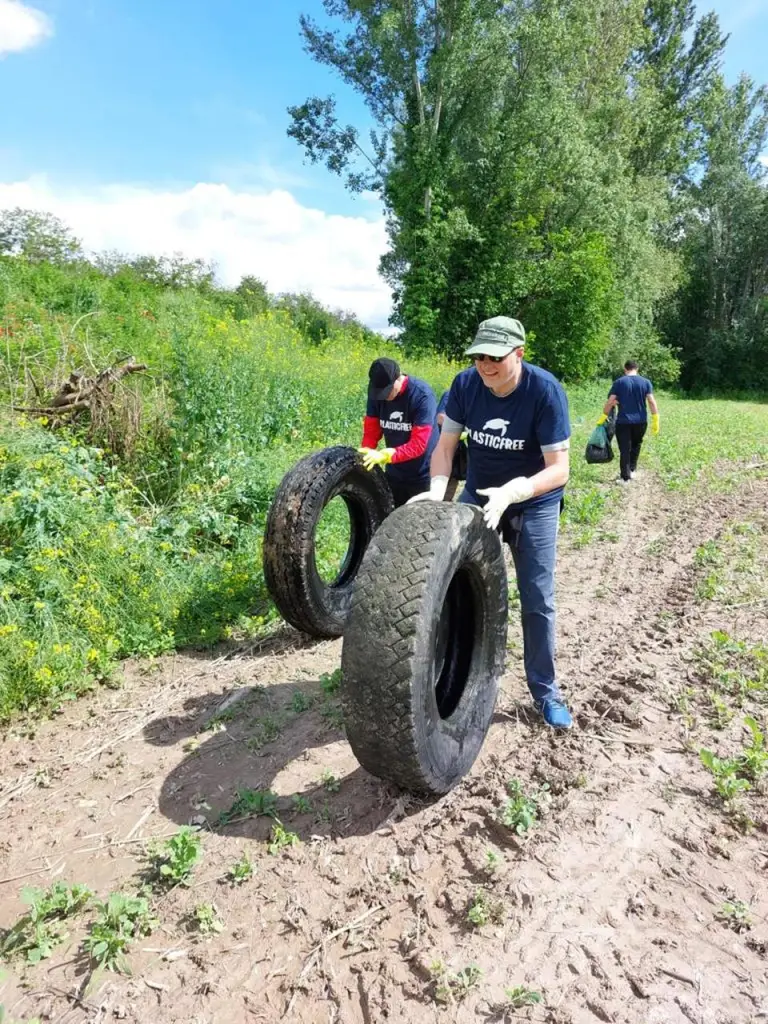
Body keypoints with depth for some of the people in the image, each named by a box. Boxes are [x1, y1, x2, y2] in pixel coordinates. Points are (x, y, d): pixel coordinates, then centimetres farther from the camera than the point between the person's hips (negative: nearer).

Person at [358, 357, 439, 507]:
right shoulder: (376, 391, -7)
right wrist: (365, 456, -24)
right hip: (394, 475, 5)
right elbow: (371, 431, -5)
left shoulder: (422, 395, -24)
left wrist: (385, 455, -39)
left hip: (423, 476, -5)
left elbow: (418, 444, -28)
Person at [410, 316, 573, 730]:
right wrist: (437, 489, -27)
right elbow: (445, 444, -8)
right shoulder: (465, 384, -15)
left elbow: (559, 469, -26)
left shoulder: (546, 390, -25)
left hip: (534, 503, -3)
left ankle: (544, 690, 20)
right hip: (477, 496, 3)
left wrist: (512, 492, -42)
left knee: (537, 600, 1)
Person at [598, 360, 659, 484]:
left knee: (624, 450, 2)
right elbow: (652, 402, -3)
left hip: (623, 422, -2)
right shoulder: (646, 382, 2)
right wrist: (655, 421, 0)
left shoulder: (619, 382, -3)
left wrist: (603, 417, 3)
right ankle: (632, 470, 27)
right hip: (640, 421, 2)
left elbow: (610, 402, -7)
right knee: (636, 445, 24)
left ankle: (625, 477, 3)